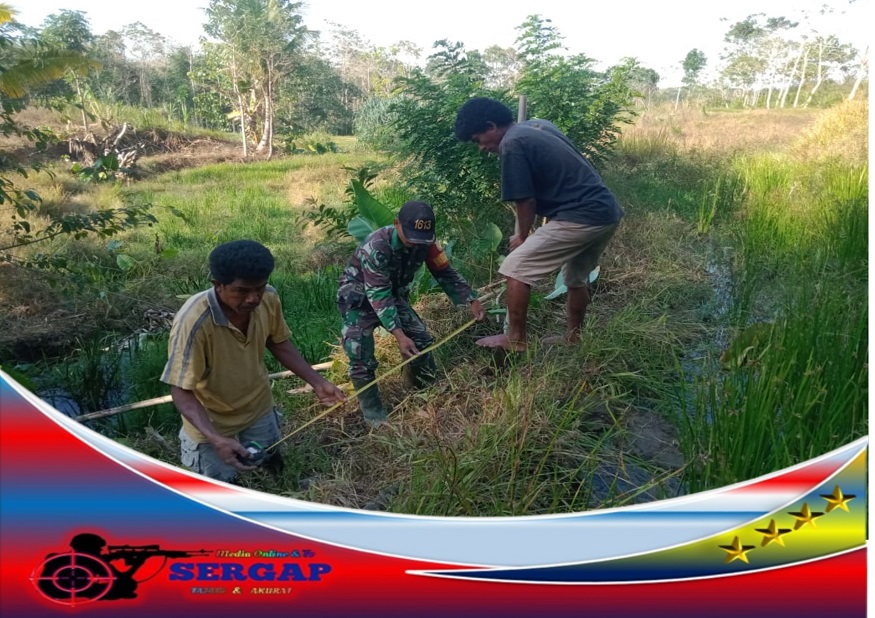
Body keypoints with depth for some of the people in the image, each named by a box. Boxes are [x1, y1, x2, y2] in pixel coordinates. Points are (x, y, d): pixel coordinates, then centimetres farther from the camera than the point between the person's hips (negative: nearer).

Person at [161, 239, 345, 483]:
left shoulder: (269, 299, -22)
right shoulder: (192, 323, -36)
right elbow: (181, 392, -29)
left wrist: (317, 382, -11)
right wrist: (215, 439, -42)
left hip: (258, 406, 4)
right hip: (212, 421, -4)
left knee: (271, 463, 24)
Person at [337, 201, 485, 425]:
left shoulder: (425, 242, -16)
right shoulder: (376, 246, -35)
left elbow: (445, 273, -6)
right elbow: (378, 295, -36)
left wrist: (471, 300, -17)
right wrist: (399, 335, -43)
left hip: (394, 295, 6)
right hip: (359, 297, -6)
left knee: (421, 340, -2)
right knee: (361, 356, -21)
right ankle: (374, 416, -8)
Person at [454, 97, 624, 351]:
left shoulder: (512, 144, -10)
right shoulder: (538, 125, 18)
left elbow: (526, 201, -9)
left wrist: (523, 237, 10)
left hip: (580, 218, -10)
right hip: (608, 211, 10)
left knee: (515, 269, -1)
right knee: (577, 277, 27)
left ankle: (515, 339, 9)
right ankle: (572, 337, 40)